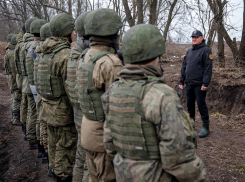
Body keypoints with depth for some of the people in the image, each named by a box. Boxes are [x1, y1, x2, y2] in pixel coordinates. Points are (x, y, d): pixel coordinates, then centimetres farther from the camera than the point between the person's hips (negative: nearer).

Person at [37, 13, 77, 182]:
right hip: (64, 110, -9)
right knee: (66, 146, 5)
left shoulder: (47, 52, 6)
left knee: (54, 142, 21)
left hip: (49, 106, 9)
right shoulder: (66, 54, -22)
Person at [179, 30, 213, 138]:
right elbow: (184, 67, 18)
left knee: (201, 105, -2)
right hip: (189, 84, 7)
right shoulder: (189, 51, 16)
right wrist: (181, 81, 13)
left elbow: (208, 68, -12)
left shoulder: (205, 50, -5)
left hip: (199, 84, -7)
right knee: (189, 105, 12)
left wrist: (205, 83, -19)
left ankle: (205, 127, 9)